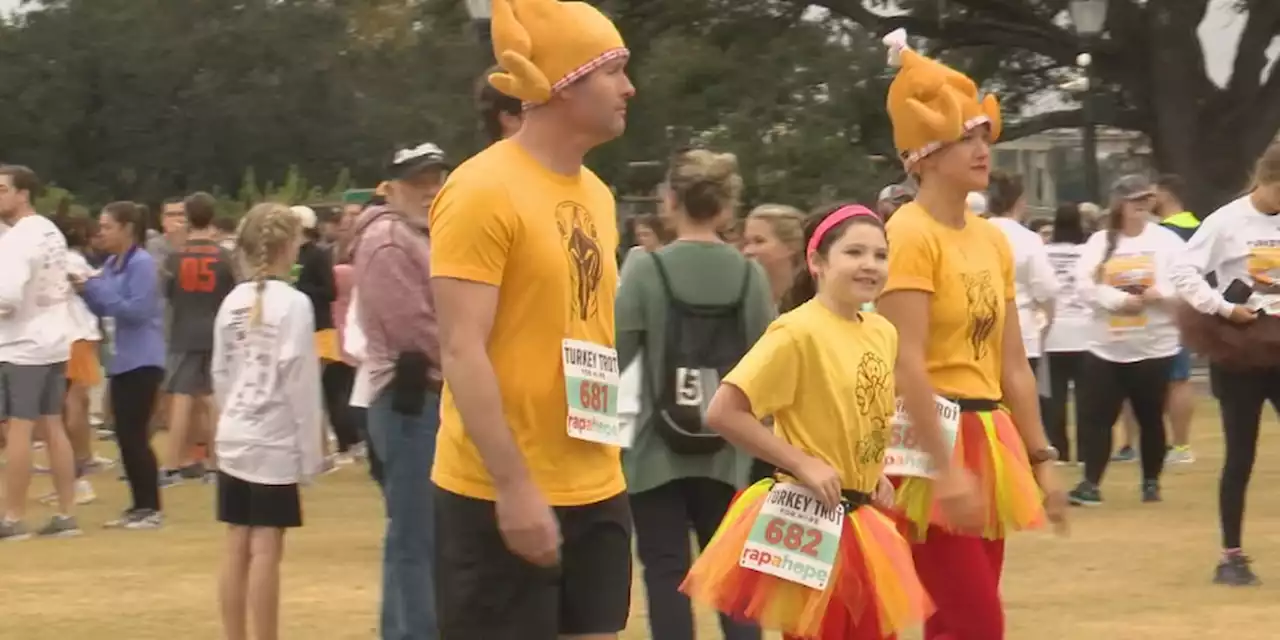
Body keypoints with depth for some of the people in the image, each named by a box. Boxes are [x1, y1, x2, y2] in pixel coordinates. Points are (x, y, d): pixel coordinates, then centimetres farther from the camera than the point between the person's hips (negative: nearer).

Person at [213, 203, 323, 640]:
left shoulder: (232, 302, 8)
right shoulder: (293, 303, -11)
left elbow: (221, 373, 12)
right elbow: (300, 381, -12)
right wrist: (310, 449, -8)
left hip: (234, 439, 6)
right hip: (274, 443, -6)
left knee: (238, 548, 9)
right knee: (265, 551, -4)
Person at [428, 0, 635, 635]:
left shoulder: (596, 194, 13)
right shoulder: (482, 190, -12)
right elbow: (462, 351, -17)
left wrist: (605, 462, 16)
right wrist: (514, 486, -22)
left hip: (594, 489, 8)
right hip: (501, 495, -8)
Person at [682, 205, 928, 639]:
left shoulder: (883, 333, 6)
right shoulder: (798, 332, -18)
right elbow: (723, 412, -22)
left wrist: (875, 473, 8)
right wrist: (802, 464, -20)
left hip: (862, 523, 8)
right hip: (808, 523, -8)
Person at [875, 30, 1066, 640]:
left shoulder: (992, 239, 13)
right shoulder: (910, 234, -13)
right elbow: (907, 366, -20)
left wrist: (1041, 457, 14)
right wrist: (945, 467, -24)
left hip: (986, 441, 8)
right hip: (930, 442, -8)